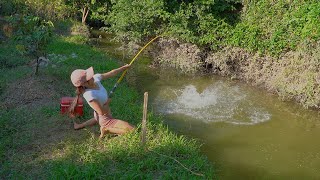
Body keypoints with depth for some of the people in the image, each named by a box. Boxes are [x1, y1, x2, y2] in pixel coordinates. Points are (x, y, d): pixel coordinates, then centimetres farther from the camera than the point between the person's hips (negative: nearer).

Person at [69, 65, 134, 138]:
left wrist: (124, 67, 4)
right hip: (105, 119, -9)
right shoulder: (89, 95, -37)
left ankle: (80, 125, 38)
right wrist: (107, 102, -12)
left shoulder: (96, 78, -18)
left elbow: (112, 73, -3)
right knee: (132, 130, -14)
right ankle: (107, 129, -1)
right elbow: (102, 112, -29)